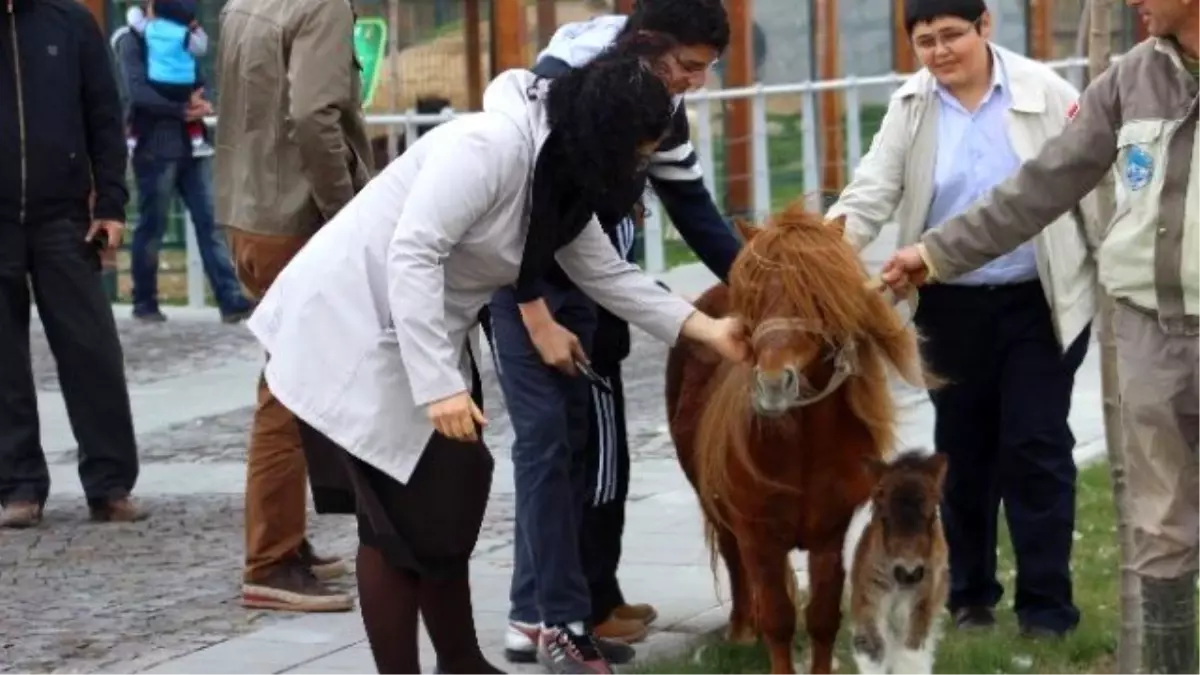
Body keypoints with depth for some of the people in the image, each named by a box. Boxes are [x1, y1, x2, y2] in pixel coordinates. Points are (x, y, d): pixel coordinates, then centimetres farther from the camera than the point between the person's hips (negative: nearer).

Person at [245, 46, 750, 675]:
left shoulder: (563, 175, 7)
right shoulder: (490, 145, -23)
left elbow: (607, 273, 13)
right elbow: (411, 255, -29)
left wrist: (705, 328, 6)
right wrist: (438, 384, -32)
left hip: (412, 334, 10)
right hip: (349, 329, -10)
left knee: (446, 500, 15)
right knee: (402, 518, -5)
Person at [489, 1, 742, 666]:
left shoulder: (661, 104, 1)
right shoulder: (561, 83, -23)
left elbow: (691, 204, 9)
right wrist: (537, 316, -22)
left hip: (592, 281, 8)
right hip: (521, 275, -8)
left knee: (597, 439, 8)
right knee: (550, 436, -12)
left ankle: (541, 611, 16)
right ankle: (559, 619, -11)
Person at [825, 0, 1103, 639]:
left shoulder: (1043, 92, -6)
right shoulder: (910, 109, -1)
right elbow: (871, 193, -7)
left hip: (1038, 302, -3)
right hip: (951, 307, 3)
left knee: (1035, 447, -1)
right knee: (962, 450, 12)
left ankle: (1045, 604, 5)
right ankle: (968, 593, 26)